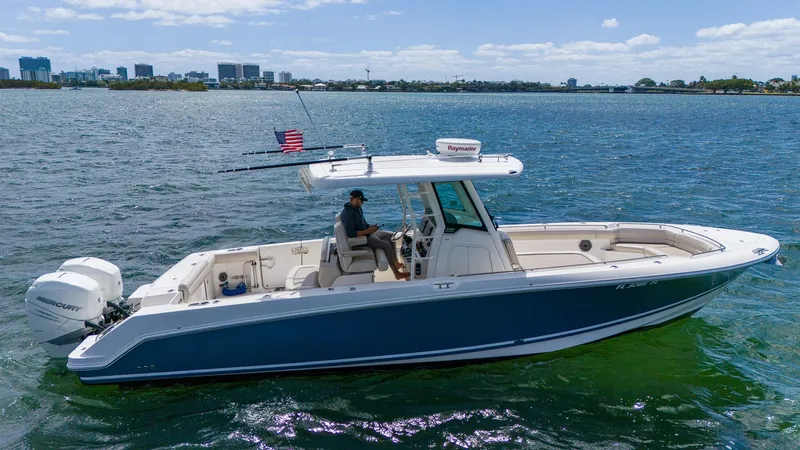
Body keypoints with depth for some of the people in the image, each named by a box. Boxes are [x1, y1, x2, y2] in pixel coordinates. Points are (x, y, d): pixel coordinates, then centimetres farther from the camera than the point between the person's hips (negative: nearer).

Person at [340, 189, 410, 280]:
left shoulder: (357, 208, 4)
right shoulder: (347, 213, -26)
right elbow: (350, 233, -32)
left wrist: (370, 227, -1)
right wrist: (367, 231, -26)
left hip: (367, 232, 10)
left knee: (390, 236, 13)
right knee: (387, 245, -19)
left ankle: (396, 262, 16)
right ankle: (397, 273, -13)